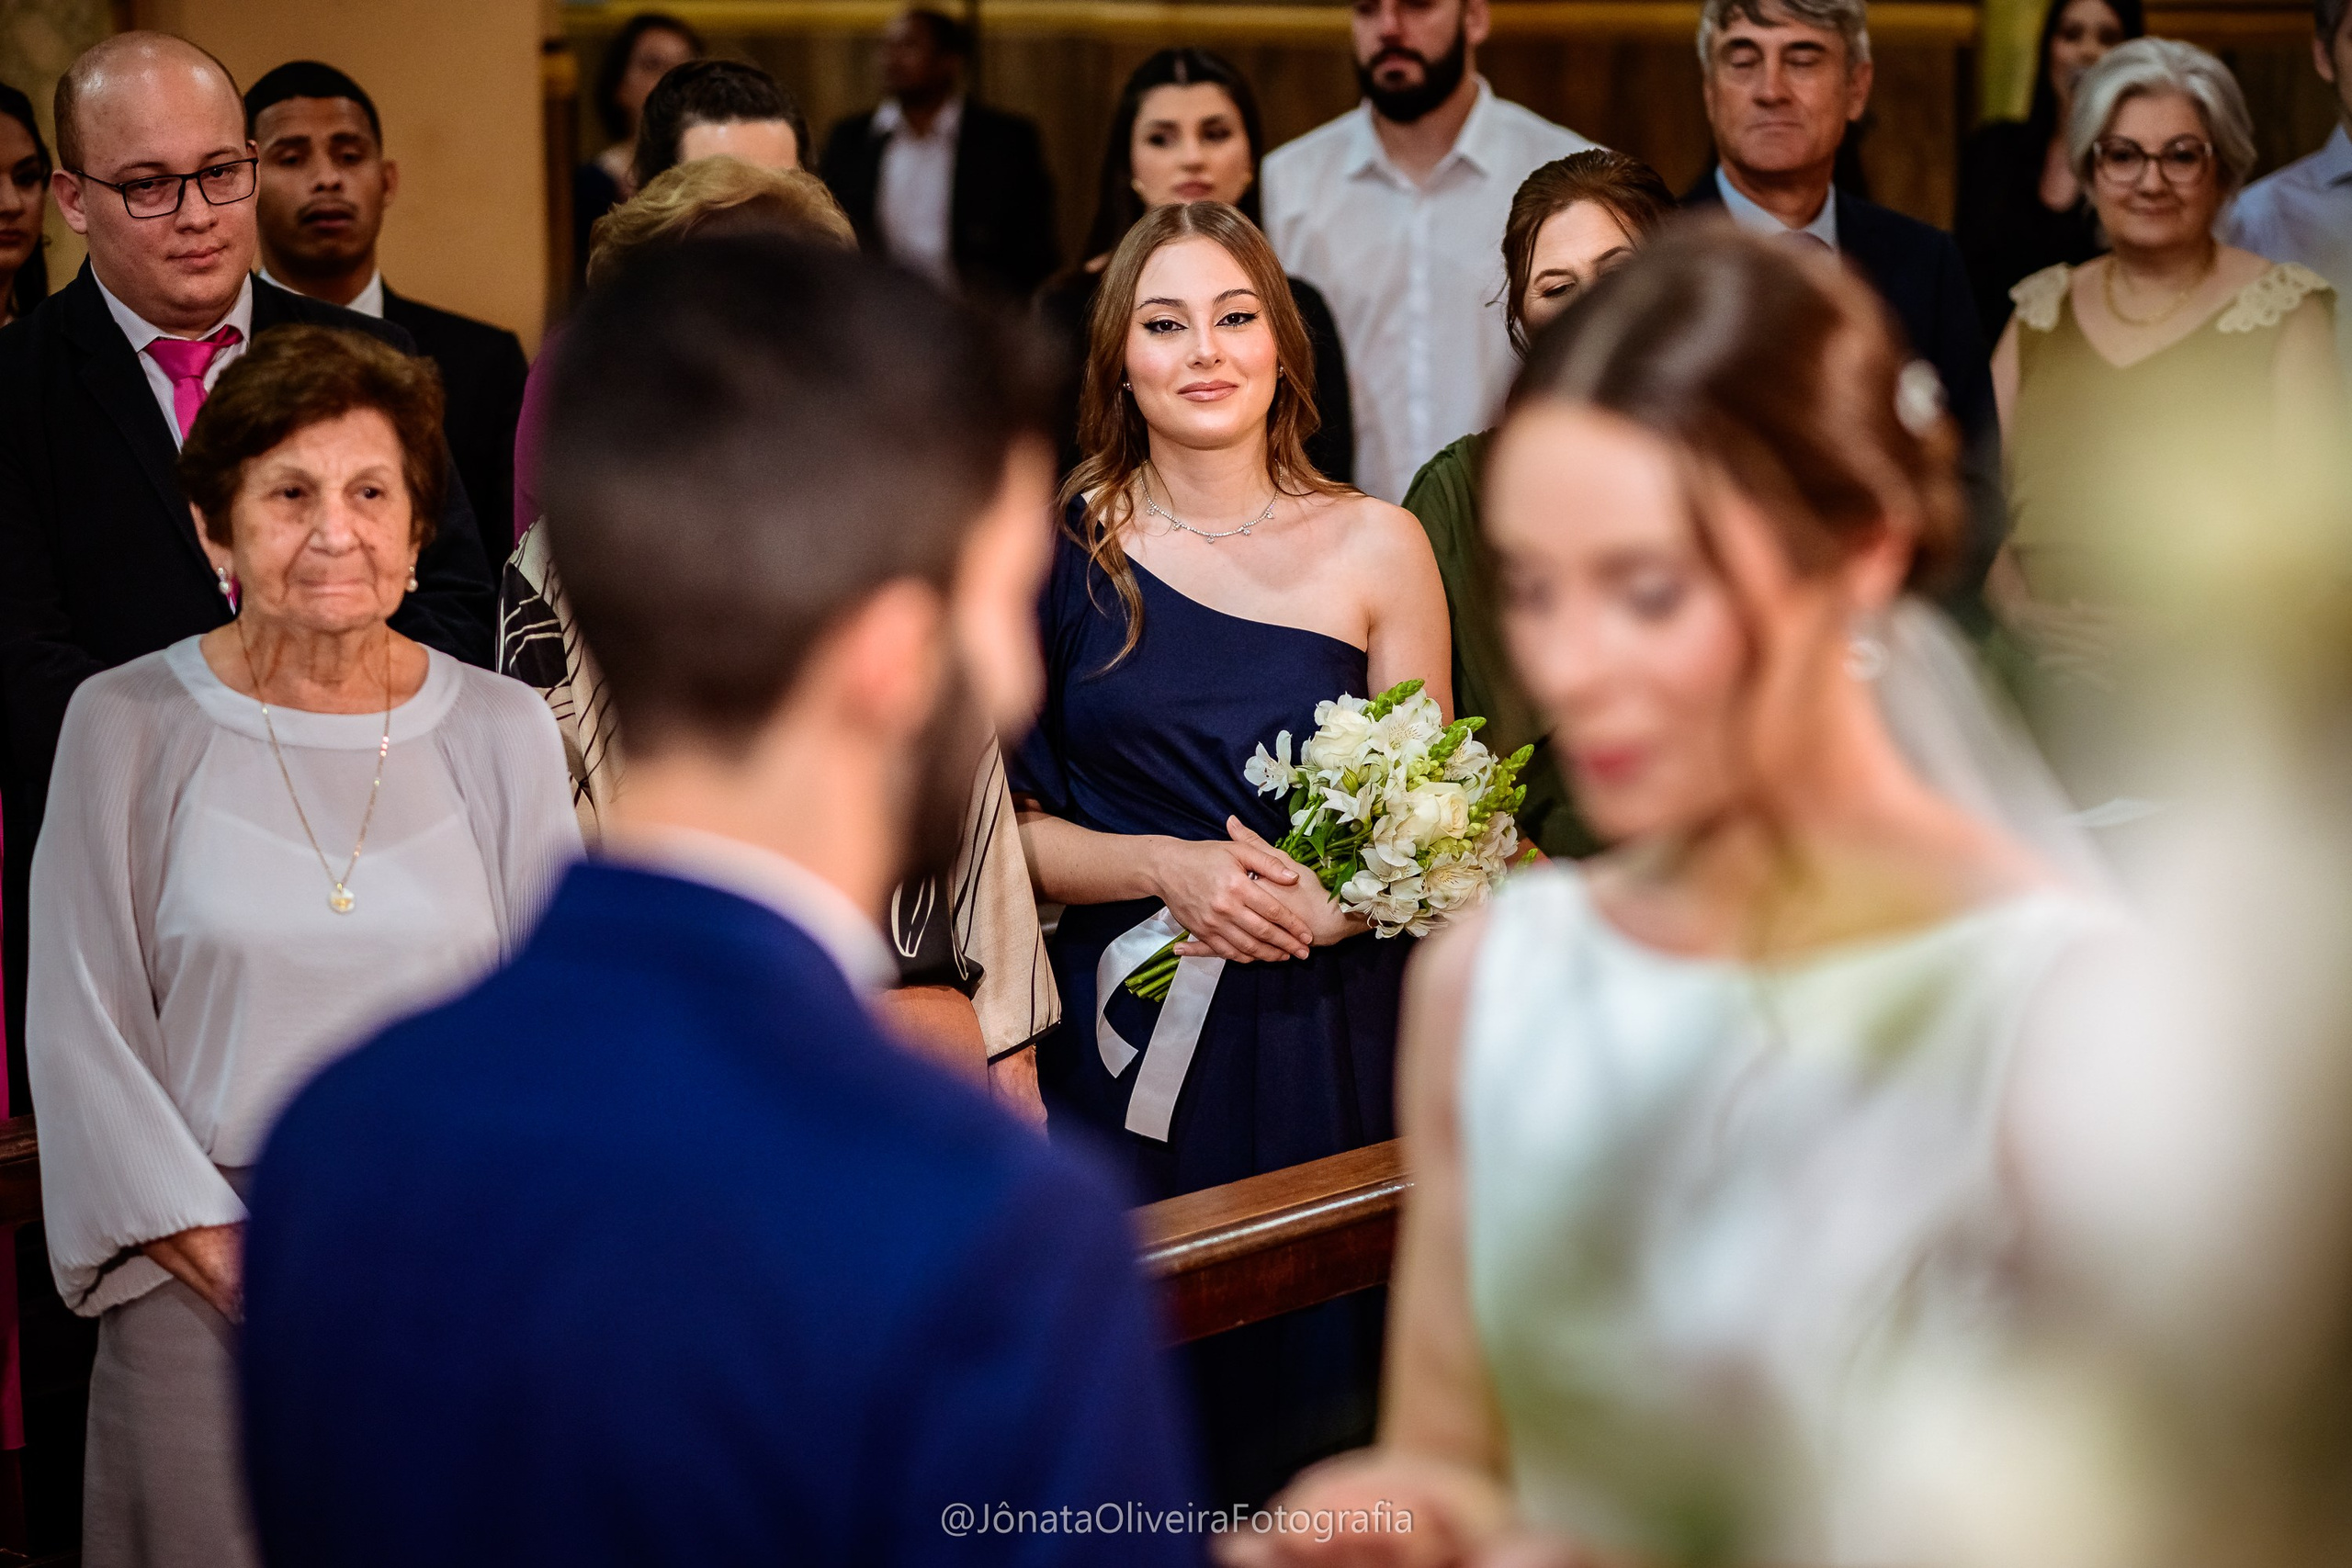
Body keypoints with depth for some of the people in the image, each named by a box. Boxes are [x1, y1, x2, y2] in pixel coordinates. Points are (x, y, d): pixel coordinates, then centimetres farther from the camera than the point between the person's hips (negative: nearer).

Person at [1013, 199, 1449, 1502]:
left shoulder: (1374, 548, 3)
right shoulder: (1058, 552, 2)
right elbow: (1007, 828, 1)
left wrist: (1329, 901, -12)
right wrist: (1167, 868, -14)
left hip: (1326, 1040, 1)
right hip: (1125, 1050, 0)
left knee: (1315, 1385, 6)